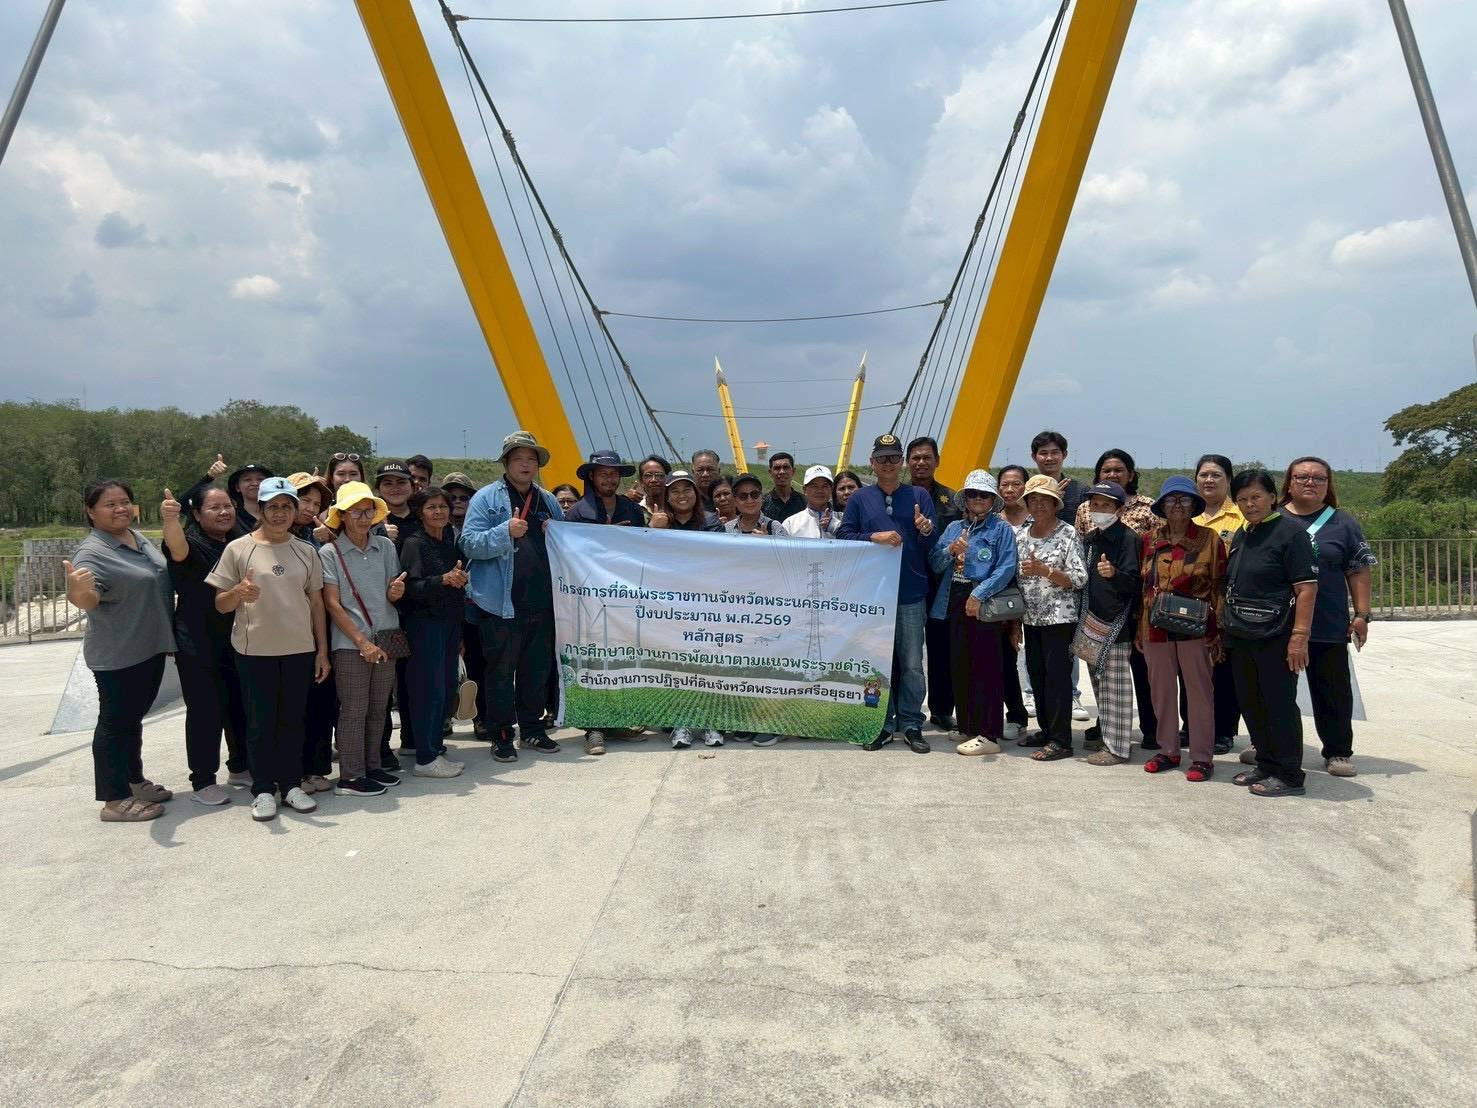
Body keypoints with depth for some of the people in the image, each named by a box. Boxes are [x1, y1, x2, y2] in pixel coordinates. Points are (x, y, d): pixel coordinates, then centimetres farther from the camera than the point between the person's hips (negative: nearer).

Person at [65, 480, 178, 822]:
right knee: (115, 721, 0)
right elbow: (88, 600, -35)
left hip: (151, 649, 8)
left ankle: (134, 781, 32)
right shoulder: (93, 553, -20)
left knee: (133, 717, 19)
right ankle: (115, 801, 7)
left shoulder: (139, 537, 7)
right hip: (118, 656, -8)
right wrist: (76, 590, -54)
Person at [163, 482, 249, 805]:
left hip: (237, 641, 7)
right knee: (205, 711, -3)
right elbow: (177, 548, -36)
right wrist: (170, 519, -58)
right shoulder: (192, 543, -12)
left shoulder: (240, 544, 9)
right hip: (199, 645, -7)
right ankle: (202, 782, 7)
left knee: (240, 707, 15)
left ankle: (239, 768, 30)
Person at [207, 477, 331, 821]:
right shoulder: (238, 549, -2)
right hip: (255, 650, -2)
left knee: (293, 719, 9)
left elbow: (316, 602, 11)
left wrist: (322, 650, 7)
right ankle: (263, 790, 15)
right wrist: (238, 592, -22)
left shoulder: (305, 551, 7)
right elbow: (220, 604, 1)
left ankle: (291, 784, 21)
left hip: (299, 649, 3)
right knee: (260, 721, 5)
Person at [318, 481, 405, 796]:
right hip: (350, 644, -4)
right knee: (354, 710, -1)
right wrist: (363, 642, -12)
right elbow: (332, 605, -7)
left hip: (385, 640, 4)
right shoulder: (329, 553, -4)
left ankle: (372, 766, 24)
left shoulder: (386, 546, 6)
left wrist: (396, 592, -11)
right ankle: (349, 777, 7)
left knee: (377, 709, 11)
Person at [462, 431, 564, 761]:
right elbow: (470, 544, -12)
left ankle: (532, 729, 27)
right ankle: (502, 736, 13)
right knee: (501, 671, 3)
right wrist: (506, 532, -25)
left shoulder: (548, 501, 15)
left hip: (542, 602, 5)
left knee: (538, 669, 14)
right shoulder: (486, 498, -2)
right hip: (502, 602, -5)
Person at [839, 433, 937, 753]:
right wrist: (874, 537, -13)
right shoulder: (860, 498, 7)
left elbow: (933, 546, 3)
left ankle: (911, 724, 14)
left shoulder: (919, 496, 6)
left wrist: (926, 531, -19)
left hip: (911, 594, 0)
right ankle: (882, 724, 17)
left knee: (912, 664, 4)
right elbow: (843, 535, 0)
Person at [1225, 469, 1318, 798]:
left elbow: (1307, 588, -15)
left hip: (1276, 639, -8)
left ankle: (1288, 776, 8)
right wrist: (1226, 630, 17)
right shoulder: (1242, 536, 15)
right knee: (1251, 704, 13)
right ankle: (1266, 765, 26)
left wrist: (1299, 637, -21)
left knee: (1279, 705, -2)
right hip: (1242, 637, 8)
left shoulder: (1290, 532, -9)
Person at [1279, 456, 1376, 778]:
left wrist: (1361, 615, -3)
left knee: (1332, 691, 6)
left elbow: (1358, 571, 4)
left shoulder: (1343, 523, 5)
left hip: (1328, 627, -1)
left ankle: (1338, 752, 18)